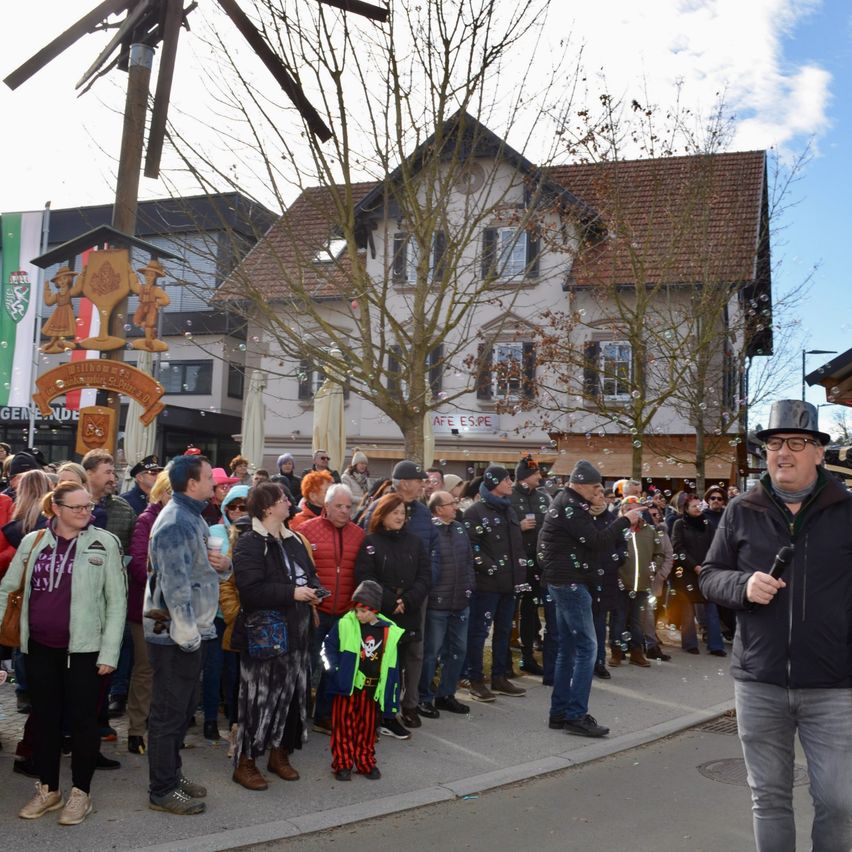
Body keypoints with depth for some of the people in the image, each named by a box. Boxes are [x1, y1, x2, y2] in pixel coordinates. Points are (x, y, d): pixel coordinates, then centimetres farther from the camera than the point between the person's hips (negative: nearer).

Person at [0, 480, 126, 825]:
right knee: (45, 718, 14)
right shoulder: (33, 542, 3)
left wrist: (109, 652, -11)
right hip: (40, 647, 4)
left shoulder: (104, 543, -7)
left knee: (82, 720, 5)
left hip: (83, 648, -3)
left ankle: (80, 792, 21)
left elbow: (117, 601, -7)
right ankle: (47, 789, 30)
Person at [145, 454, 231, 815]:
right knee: (169, 712, 2)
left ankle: (171, 773, 33)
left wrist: (223, 565, -2)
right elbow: (175, 585, -24)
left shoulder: (193, 517, 13)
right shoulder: (175, 523, -20)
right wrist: (188, 634, -21)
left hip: (189, 632, 10)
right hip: (174, 634, -10)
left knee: (182, 708, 19)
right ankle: (162, 790, 14)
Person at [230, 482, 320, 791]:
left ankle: (280, 754, 30)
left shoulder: (293, 540, 12)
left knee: (292, 695, 13)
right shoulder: (250, 543, -14)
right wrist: (292, 593, -22)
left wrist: (312, 590, 2)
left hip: (295, 633, 8)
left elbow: (309, 574, 24)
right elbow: (251, 589, -24)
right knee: (259, 697, -1)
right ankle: (245, 762, 14)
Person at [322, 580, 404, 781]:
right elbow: (328, 647, 1)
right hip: (347, 685, -2)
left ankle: (365, 762, 26)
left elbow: (392, 664, 4)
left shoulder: (389, 632, -2)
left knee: (367, 726, 12)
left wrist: (391, 693, 4)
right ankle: (342, 763, 17)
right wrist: (333, 668, -13)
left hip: (372, 688, 2)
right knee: (344, 724, 5)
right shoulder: (345, 625, -8)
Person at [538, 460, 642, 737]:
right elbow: (598, 542, -19)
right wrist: (625, 520, -10)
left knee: (568, 648, 13)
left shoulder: (566, 502, 16)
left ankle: (560, 712, 17)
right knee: (587, 646, -8)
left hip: (563, 582, 11)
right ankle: (576, 716, -6)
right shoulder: (570, 505, -15)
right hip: (570, 582, -11)